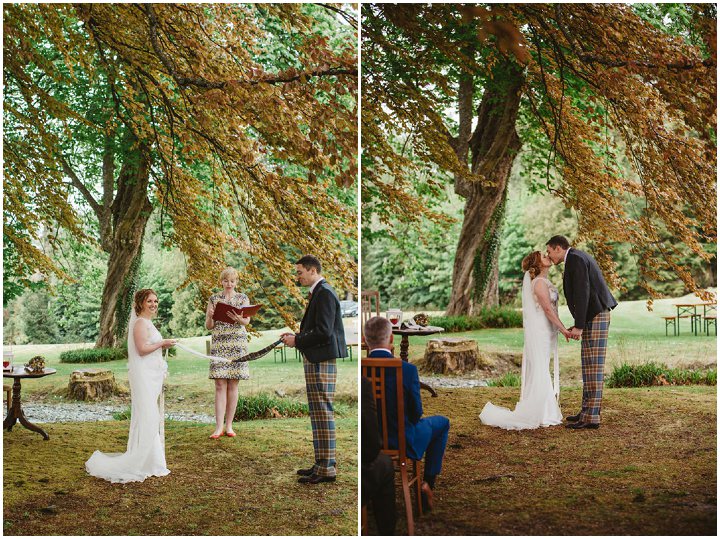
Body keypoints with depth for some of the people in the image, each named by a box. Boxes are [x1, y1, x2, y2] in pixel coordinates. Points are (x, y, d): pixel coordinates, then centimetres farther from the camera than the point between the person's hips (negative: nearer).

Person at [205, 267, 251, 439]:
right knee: (220, 385, -6)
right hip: (219, 344, 0)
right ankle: (219, 427, -8)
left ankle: (229, 425, 7)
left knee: (233, 385, 1)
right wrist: (210, 317, -16)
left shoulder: (243, 298, 9)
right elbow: (208, 326, 6)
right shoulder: (214, 299, 9)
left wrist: (237, 318, -27)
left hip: (237, 343, 0)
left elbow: (247, 320, -5)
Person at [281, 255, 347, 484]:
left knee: (323, 412, -8)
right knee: (318, 413, 14)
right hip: (315, 360, 11)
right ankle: (321, 463, 22)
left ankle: (327, 468, -4)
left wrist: (297, 341, -12)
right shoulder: (318, 293, 18)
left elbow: (323, 332, -21)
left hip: (322, 361, -11)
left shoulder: (324, 293, -14)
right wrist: (297, 336, 11)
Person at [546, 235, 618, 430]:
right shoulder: (578, 258, 19)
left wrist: (578, 326, -20)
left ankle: (591, 417, -7)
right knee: (588, 366, 14)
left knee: (594, 367, -9)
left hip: (596, 318, -11)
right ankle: (587, 411, 19)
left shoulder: (575, 258, -14)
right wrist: (578, 325, 19)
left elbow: (582, 293, -21)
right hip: (594, 317, 11)